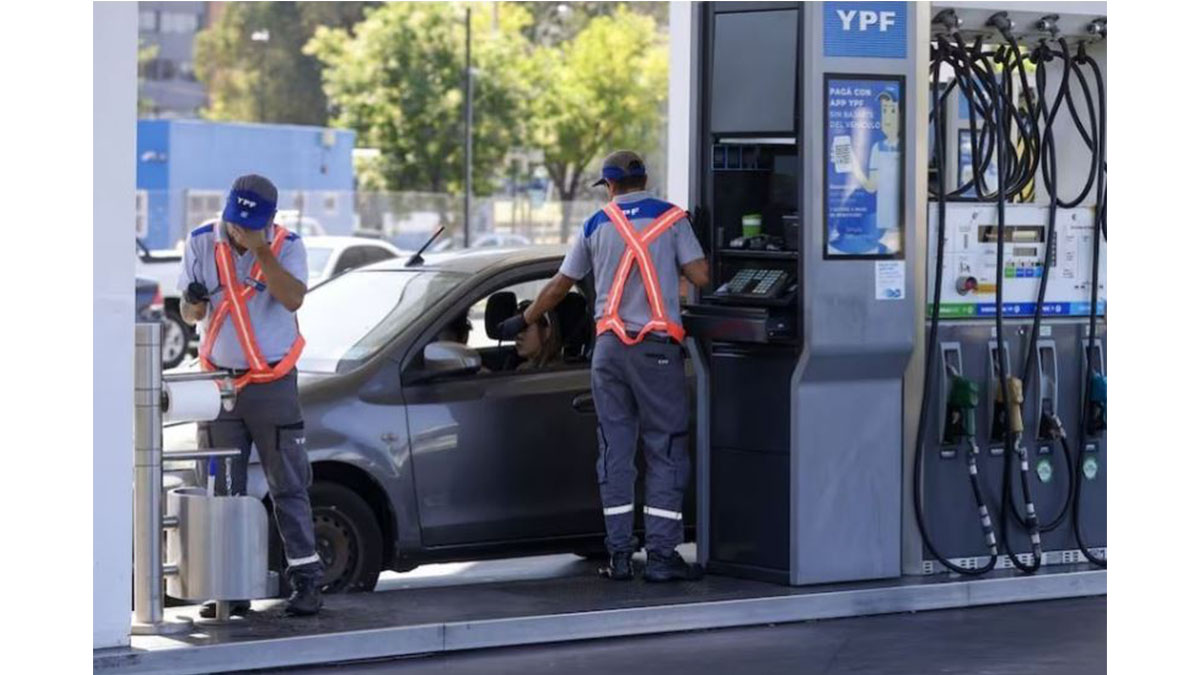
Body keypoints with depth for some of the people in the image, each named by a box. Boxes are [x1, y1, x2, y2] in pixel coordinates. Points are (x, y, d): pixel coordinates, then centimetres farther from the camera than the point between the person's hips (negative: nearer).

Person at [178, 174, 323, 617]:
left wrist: (259, 250, -30)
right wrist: (193, 303, -17)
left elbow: (292, 299, -24)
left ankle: (306, 581, 1)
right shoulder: (201, 244, 1)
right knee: (224, 491, 4)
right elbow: (187, 313, 7)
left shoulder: (287, 247, -6)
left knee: (289, 486, -3)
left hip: (273, 385, -3)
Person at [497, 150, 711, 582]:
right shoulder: (670, 218, 2)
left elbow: (560, 284, 16)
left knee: (615, 451, 8)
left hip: (609, 347, 3)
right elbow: (701, 276, -6)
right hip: (657, 347, -3)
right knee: (665, 452, 0)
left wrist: (523, 321, 30)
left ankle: (619, 555, 6)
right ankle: (661, 555, -5)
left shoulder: (597, 225, 10)